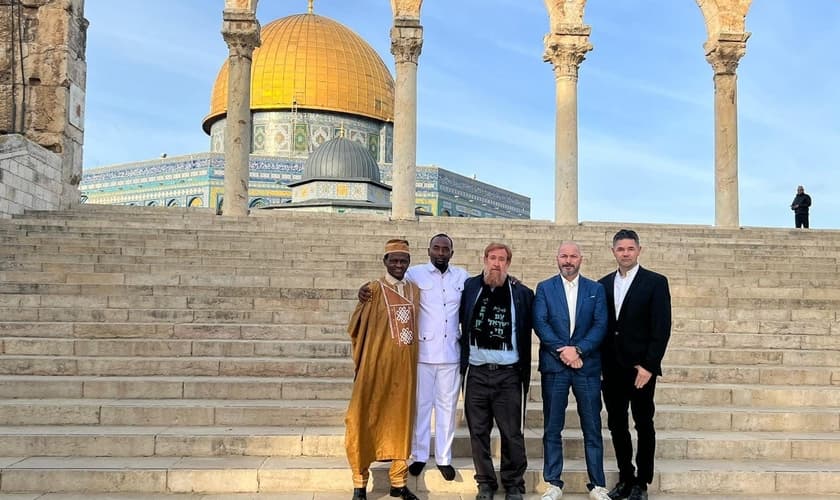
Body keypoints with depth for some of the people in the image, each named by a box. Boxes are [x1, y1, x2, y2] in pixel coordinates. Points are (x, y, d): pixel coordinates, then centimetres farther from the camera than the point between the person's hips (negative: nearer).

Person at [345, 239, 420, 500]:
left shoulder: (415, 290, 8)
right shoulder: (374, 289, -6)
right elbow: (356, 328, -3)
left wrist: (407, 353, 10)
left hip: (405, 368, 4)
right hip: (376, 366, -4)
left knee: (401, 420, 10)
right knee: (366, 420, 2)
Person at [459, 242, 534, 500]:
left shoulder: (521, 293, 0)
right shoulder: (470, 287, 4)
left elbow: (526, 333, 4)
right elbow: (460, 322, 13)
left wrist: (524, 372, 1)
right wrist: (464, 354, 9)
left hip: (508, 374, -2)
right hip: (476, 372, 2)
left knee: (512, 433, 1)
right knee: (478, 431, 8)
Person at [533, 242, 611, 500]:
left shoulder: (596, 289, 10)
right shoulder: (544, 288, 8)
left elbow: (600, 325, 0)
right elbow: (540, 323, -2)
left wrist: (578, 349, -13)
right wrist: (562, 350, -13)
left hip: (587, 365, 0)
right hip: (554, 366, 0)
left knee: (592, 428, 3)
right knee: (552, 428, 4)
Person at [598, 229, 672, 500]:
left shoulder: (656, 282, -3)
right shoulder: (603, 284, 9)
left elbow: (661, 328, -8)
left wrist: (649, 365, -14)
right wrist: (599, 364, 4)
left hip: (640, 368, -4)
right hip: (611, 369, 4)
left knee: (644, 426, 5)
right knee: (616, 426, 9)